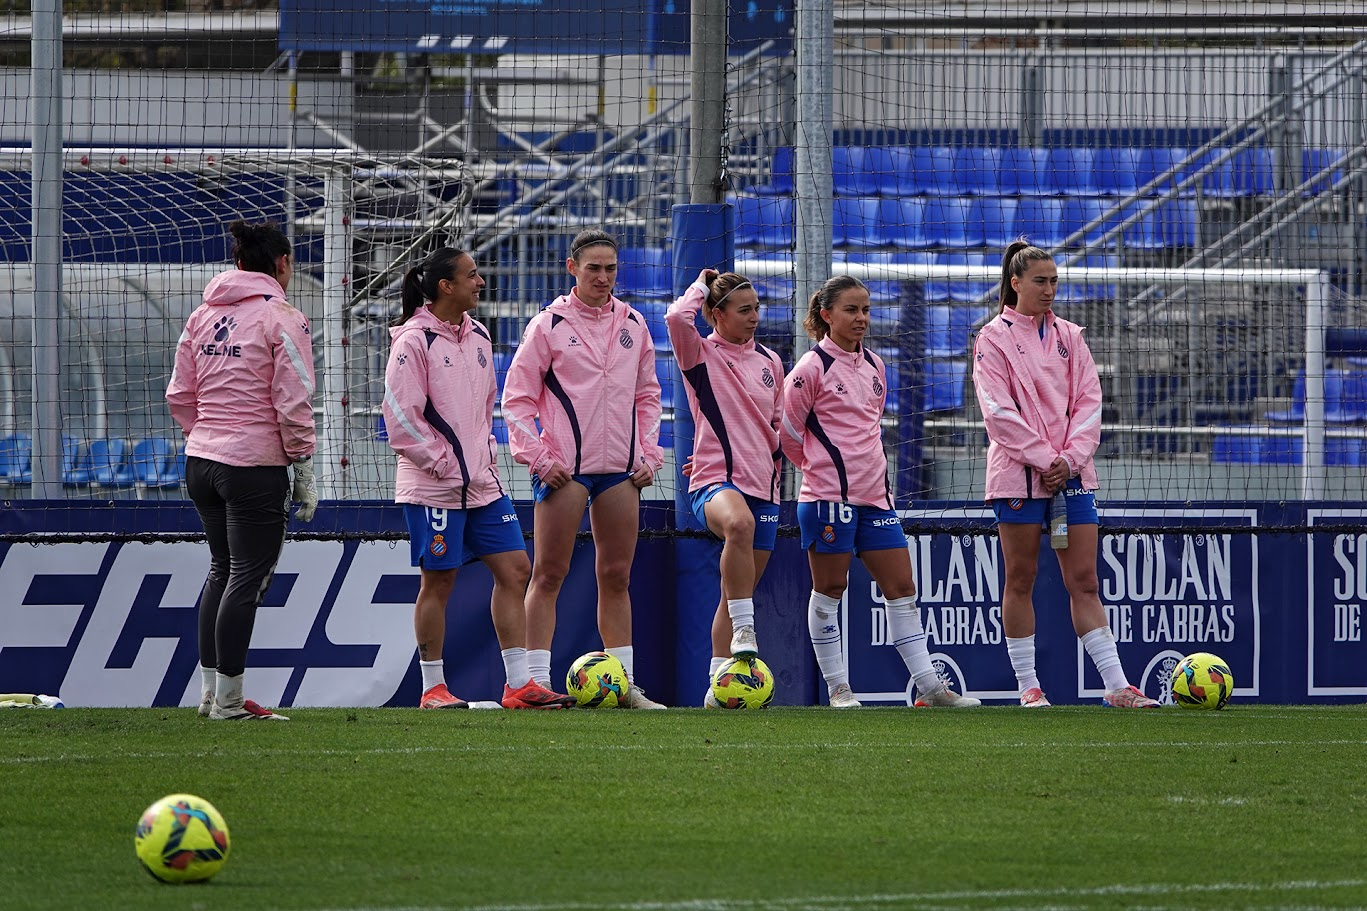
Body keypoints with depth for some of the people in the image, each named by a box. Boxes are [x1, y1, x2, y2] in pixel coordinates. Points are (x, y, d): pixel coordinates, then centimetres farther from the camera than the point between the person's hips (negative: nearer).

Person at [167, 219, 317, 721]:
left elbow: (179, 395, 10)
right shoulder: (282, 318, -10)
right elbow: (293, 403, -13)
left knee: (222, 568, 19)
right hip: (257, 467, -7)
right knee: (249, 577, -1)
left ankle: (209, 689, 23)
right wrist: (304, 471, -6)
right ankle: (228, 700, -1)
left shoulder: (203, 316, 9)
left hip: (201, 461, 7)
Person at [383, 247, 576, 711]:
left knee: (514, 569, 3)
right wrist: (446, 464, -14)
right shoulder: (414, 341, -12)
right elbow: (401, 416, -14)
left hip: (482, 481, 8)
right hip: (434, 485, -8)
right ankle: (433, 689, 8)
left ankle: (518, 684, 6)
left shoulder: (477, 335, 12)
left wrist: (486, 456, 12)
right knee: (438, 581, -1)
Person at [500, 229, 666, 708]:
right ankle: (536, 682, -6)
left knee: (616, 577, 7)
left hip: (620, 470, 4)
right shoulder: (549, 325, -3)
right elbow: (517, 397, -2)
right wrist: (538, 457, -10)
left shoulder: (633, 325, 11)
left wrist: (648, 454, 8)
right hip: (564, 469, -4)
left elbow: (647, 394, 19)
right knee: (549, 575, -5)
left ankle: (626, 684, 10)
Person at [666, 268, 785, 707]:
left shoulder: (769, 361, 16)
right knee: (739, 522, -40)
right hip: (714, 482, -6)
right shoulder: (701, 354, 1)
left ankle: (719, 685, 14)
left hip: (762, 487, 6)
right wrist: (701, 287, -3)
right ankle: (743, 631, -41)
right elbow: (677, 317, -20)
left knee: (738, 593, 8)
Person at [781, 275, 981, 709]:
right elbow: (787, 429, -3)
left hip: (874, 495, 7)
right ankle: (838, 687, 7)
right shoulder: (813, 368, -7)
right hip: (829, 495, -7)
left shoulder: (874, 366, 13)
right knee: (829, 589, 1)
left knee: (901, 588, 4)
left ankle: (928, 687, 4)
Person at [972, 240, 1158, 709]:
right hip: (1019, 472, -4)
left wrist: (1070, 458, -7)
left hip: (1070, 472, 4)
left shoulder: (1068, 336, 13)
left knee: (1084, 582, 0)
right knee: (1020, 579, 1)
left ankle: (1117, 685, -5)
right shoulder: (994, 338, -1)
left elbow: (1089, 402, 7)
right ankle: (1028, 685, 7)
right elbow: (999, 410, -9)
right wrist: (1044, 459, -14)